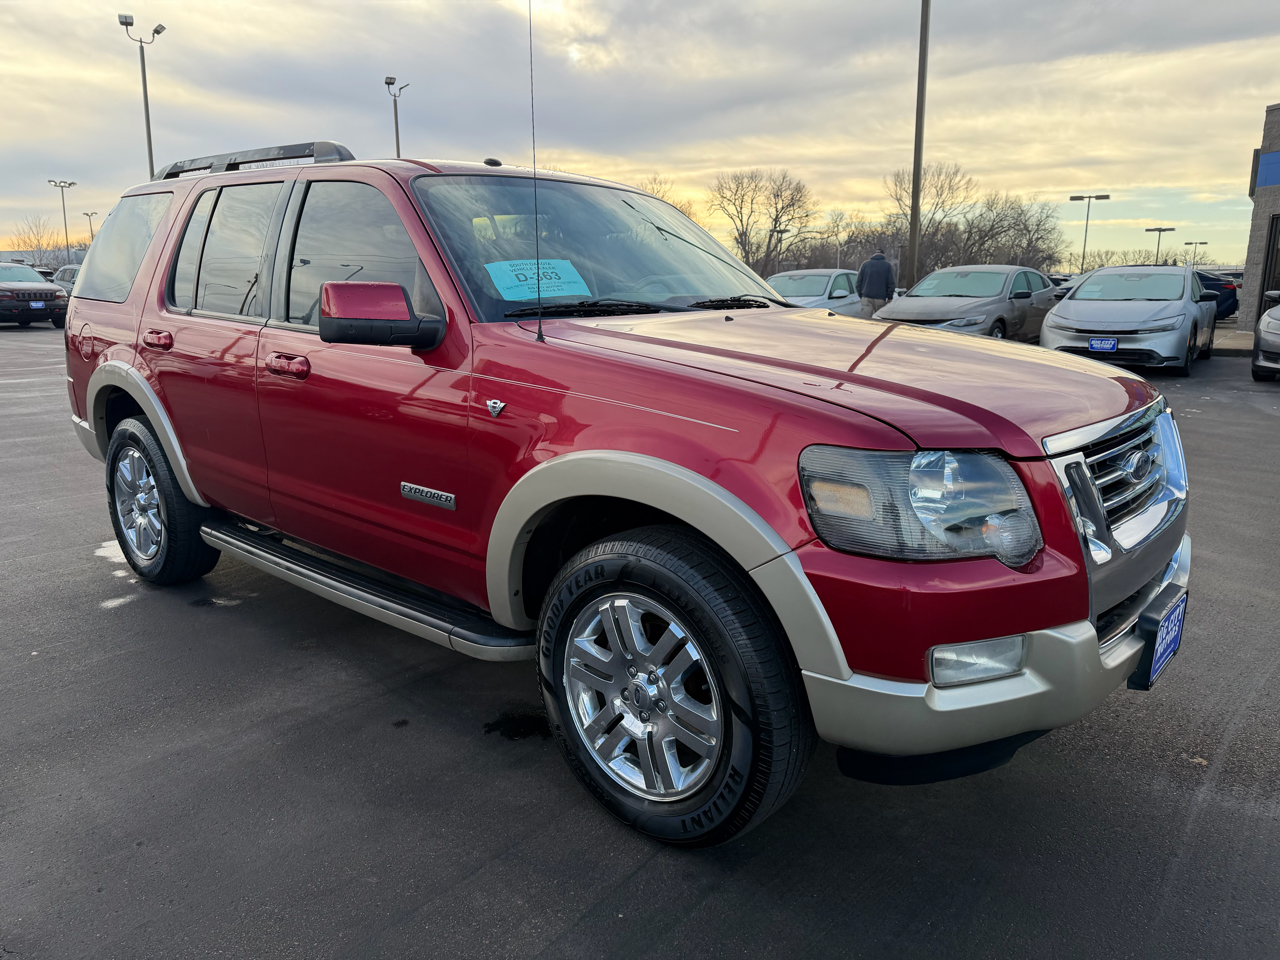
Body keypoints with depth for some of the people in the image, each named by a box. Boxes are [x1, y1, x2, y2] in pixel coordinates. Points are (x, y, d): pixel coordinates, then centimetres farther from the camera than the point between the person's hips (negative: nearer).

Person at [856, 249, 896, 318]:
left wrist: (860, 294, 17)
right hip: (881, 298, -1)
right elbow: (890, 283, 3)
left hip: (866, 298, 1)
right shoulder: (888, 265, 5)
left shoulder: (865, 264, 9)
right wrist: (890, 298, 9)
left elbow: (859, 281, 9)